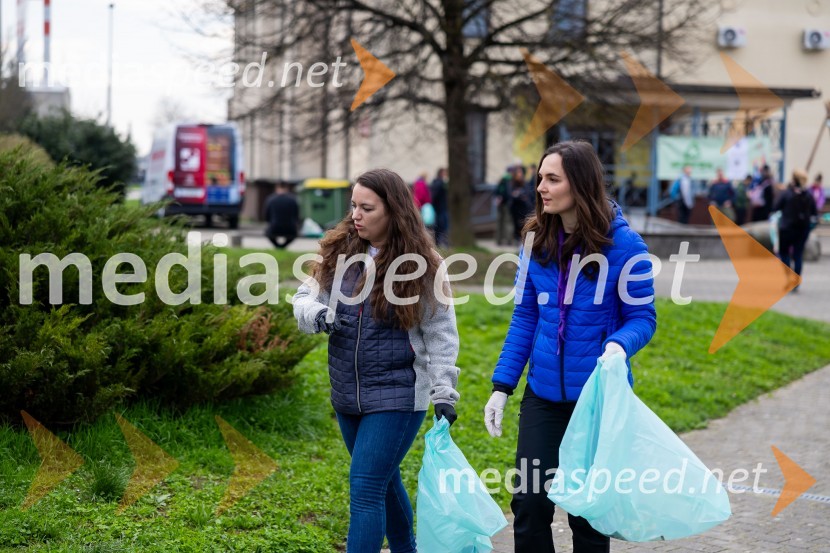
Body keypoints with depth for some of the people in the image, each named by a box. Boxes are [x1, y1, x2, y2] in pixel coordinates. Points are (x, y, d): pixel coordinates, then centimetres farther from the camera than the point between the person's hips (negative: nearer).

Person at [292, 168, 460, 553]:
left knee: (365, 487, -12)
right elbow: (303, 298, 7)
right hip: (347, 395, 6)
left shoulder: (421, 266, -9)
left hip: (397, 397, -6)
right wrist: (318, 315, -17)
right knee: (383, 481, 20)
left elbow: (440, 334, -6)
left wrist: (443, 393, -12)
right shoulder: (339, 252, 2)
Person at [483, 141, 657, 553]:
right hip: (543, 395, 3)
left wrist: (619, 346, -30)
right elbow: (524, 318, 6)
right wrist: (502, 386, 2)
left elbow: (642, 317, -8)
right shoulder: (537, 240, 0)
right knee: (529, 504, 0)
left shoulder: (622, 244, -13)